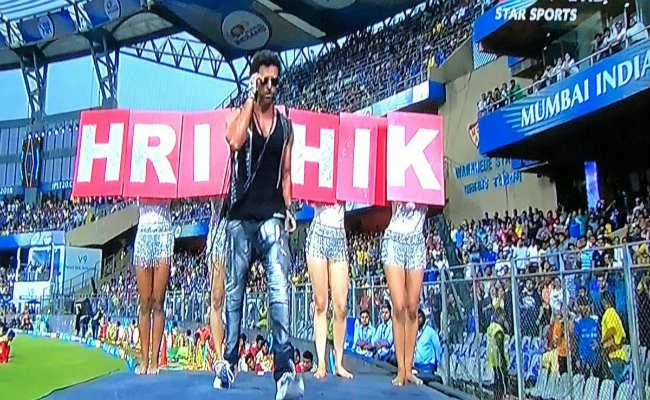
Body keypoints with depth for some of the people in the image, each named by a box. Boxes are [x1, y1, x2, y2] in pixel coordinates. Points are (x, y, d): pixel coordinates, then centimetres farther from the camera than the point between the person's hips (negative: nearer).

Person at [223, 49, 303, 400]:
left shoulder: (285, 125, 13)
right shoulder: (240, 115, 5)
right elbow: (234, 141, -19)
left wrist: (288, 209, 7)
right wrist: (251, 98, -11)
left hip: (273, 216, 1)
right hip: (240, 216, -1)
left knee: (280, 288, -15)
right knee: (234, 289, 8)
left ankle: (285, 369, -20)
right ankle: (229, 360, 22)